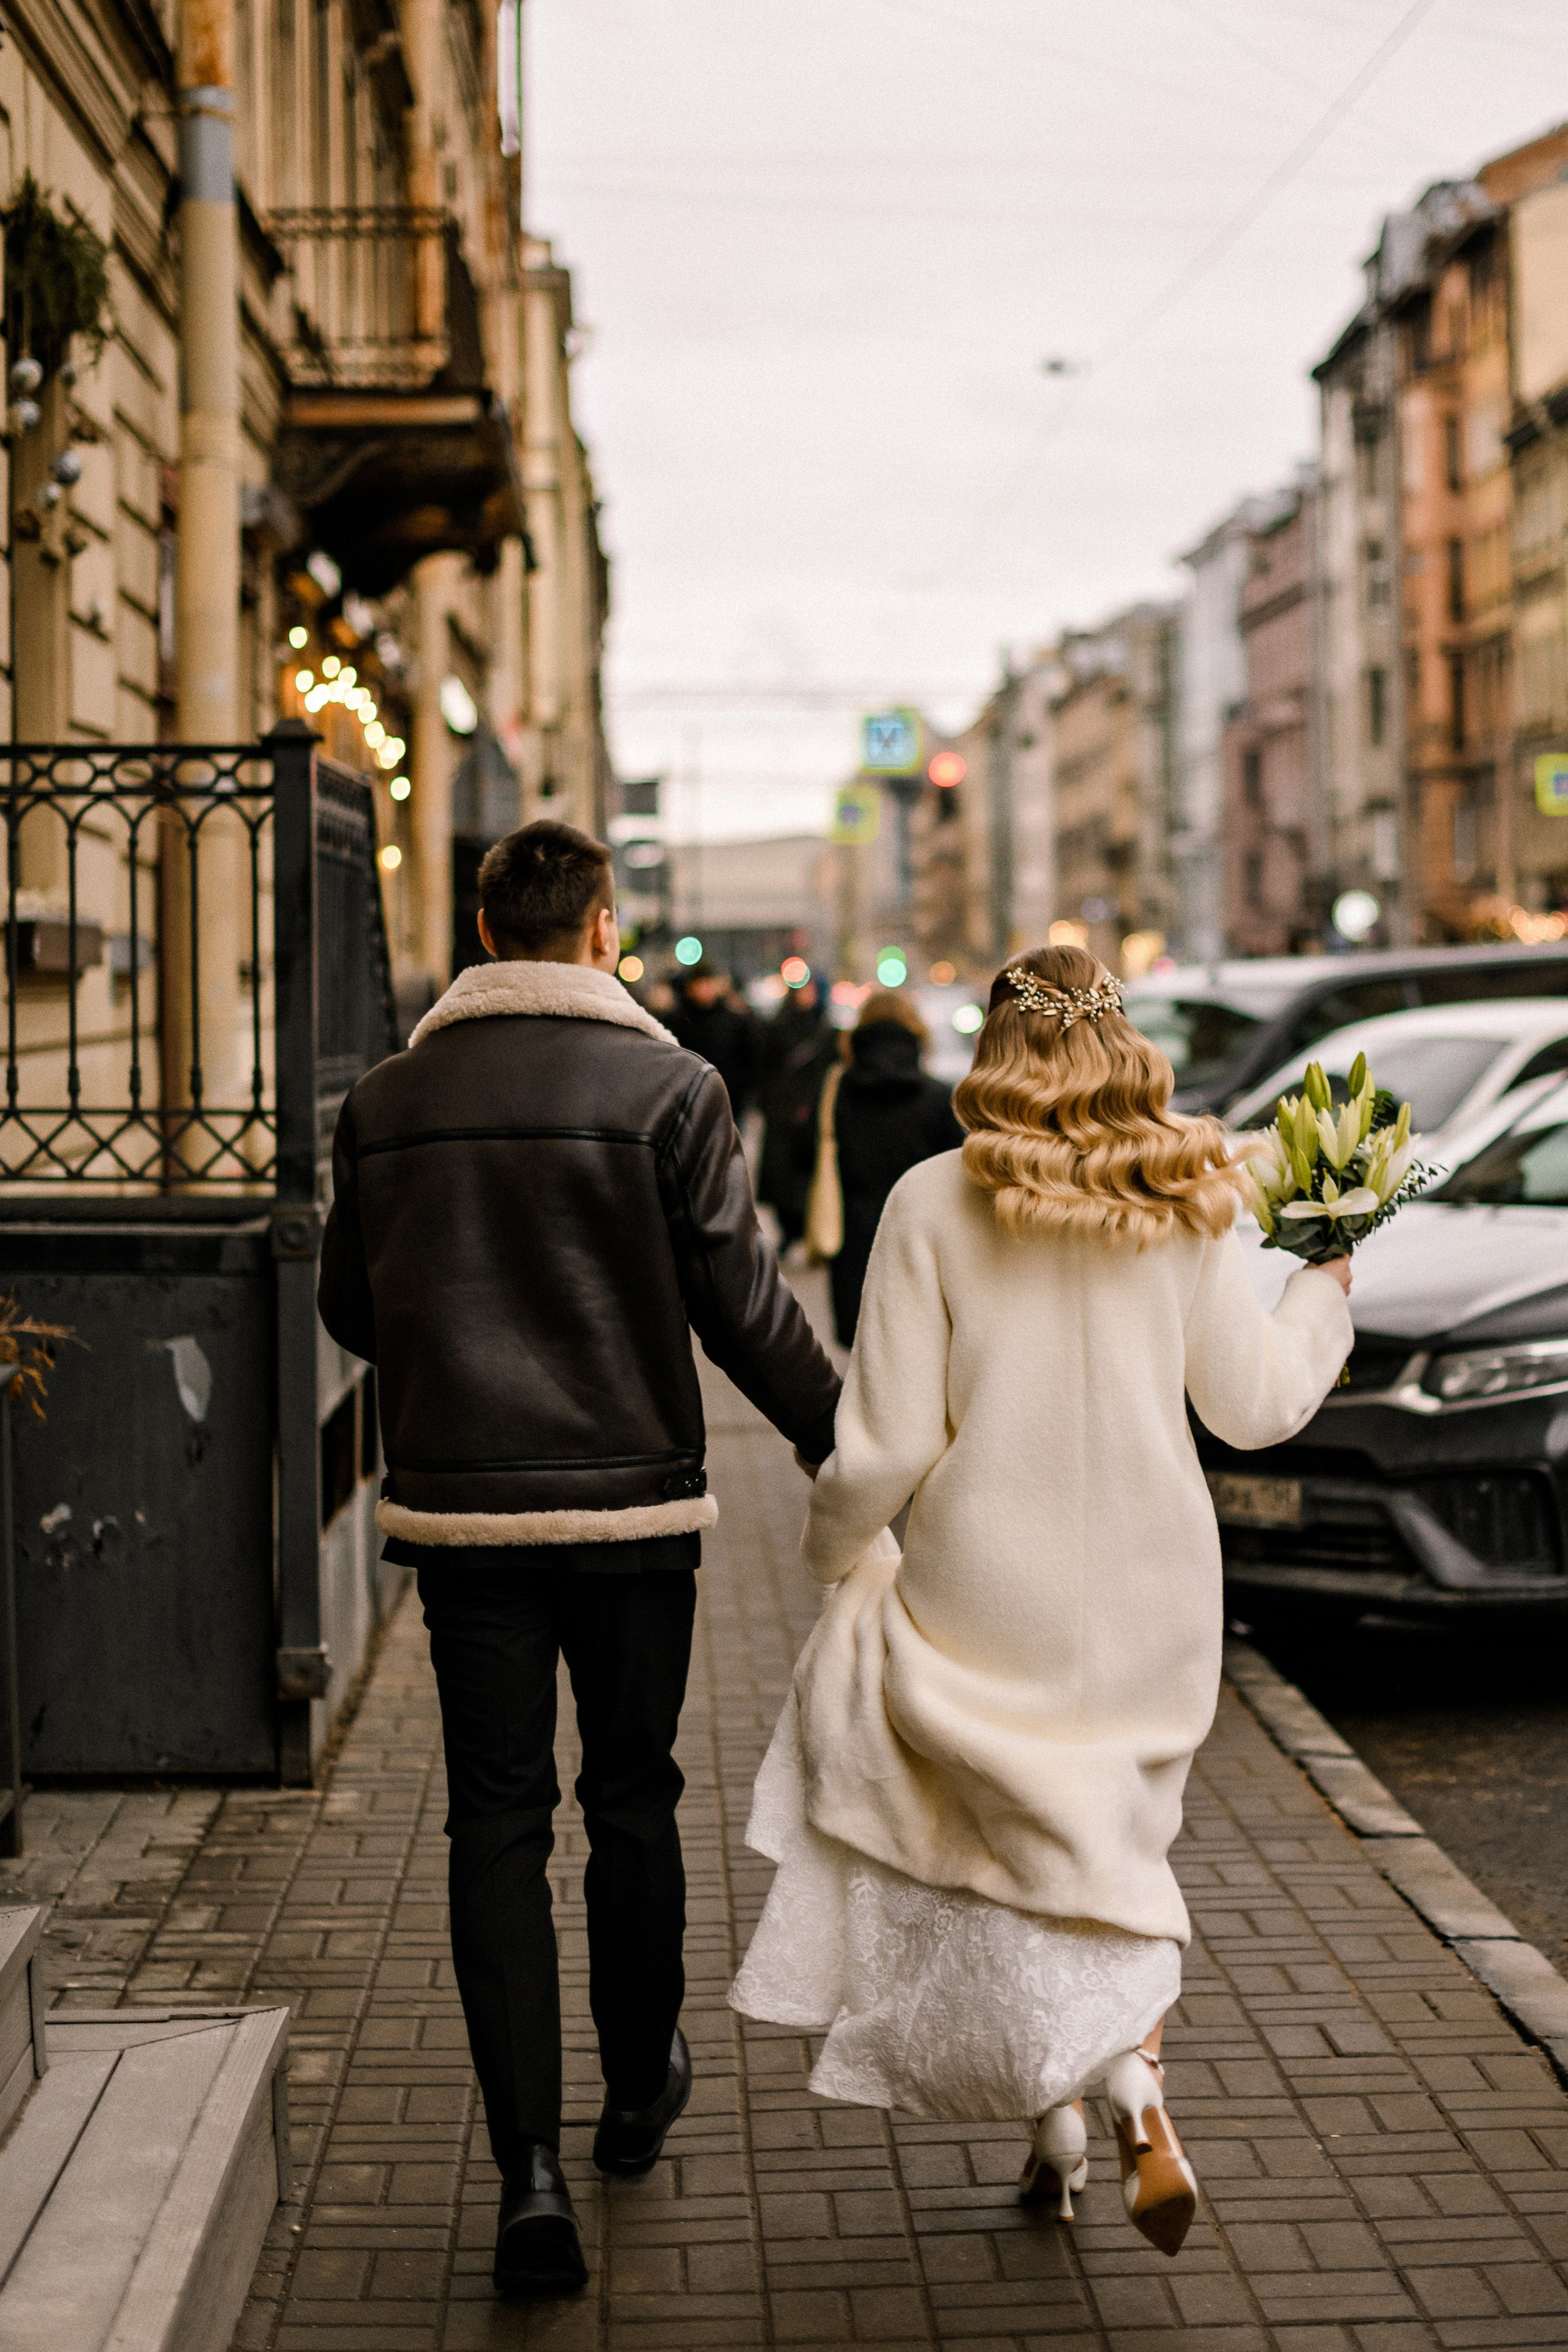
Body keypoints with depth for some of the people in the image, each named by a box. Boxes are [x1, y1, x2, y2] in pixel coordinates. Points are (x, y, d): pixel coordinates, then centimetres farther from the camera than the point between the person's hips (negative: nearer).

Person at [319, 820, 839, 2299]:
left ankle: (530, 2170, -3)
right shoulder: (667, 1088, -8)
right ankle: (639, 2093, 33)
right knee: (631, 1805, 15)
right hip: (630, 1507, -1)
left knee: (498, 1824, 4)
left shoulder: (387, 1102, 2)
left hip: (457, 1509, 2)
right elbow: (743, 1305, -8)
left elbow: (349, 1311, 12)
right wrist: (843, 1443, 5)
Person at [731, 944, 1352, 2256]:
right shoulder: (1190, 1200, -3)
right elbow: (1255, 1404, 5)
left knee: (1030, 1851, 12)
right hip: (1153, 1587, 3)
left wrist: (837, 1545, 11)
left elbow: (890, 1441, -10)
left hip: (987, 1587, -3)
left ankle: (1066, 2111, 6)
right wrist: (1324, 1299, 24)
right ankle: (1134, 2094, 4)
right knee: (1117, 1845, 17)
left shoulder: (936, 1203, -9)